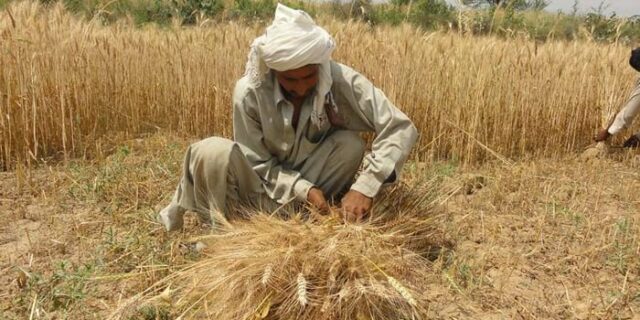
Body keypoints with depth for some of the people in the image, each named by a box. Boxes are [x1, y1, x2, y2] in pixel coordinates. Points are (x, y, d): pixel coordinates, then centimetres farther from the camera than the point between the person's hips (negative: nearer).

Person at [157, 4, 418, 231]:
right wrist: (304, 189, -29)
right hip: (264, 187, -1)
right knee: (212, 153, -31)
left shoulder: (341, 81, -22)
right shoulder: (250, 91, -23)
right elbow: (257, 163, -14)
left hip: (313, 181, 1)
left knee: (351, 144, -28)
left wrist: (365, 186, -37)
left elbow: (401, 128, -26)